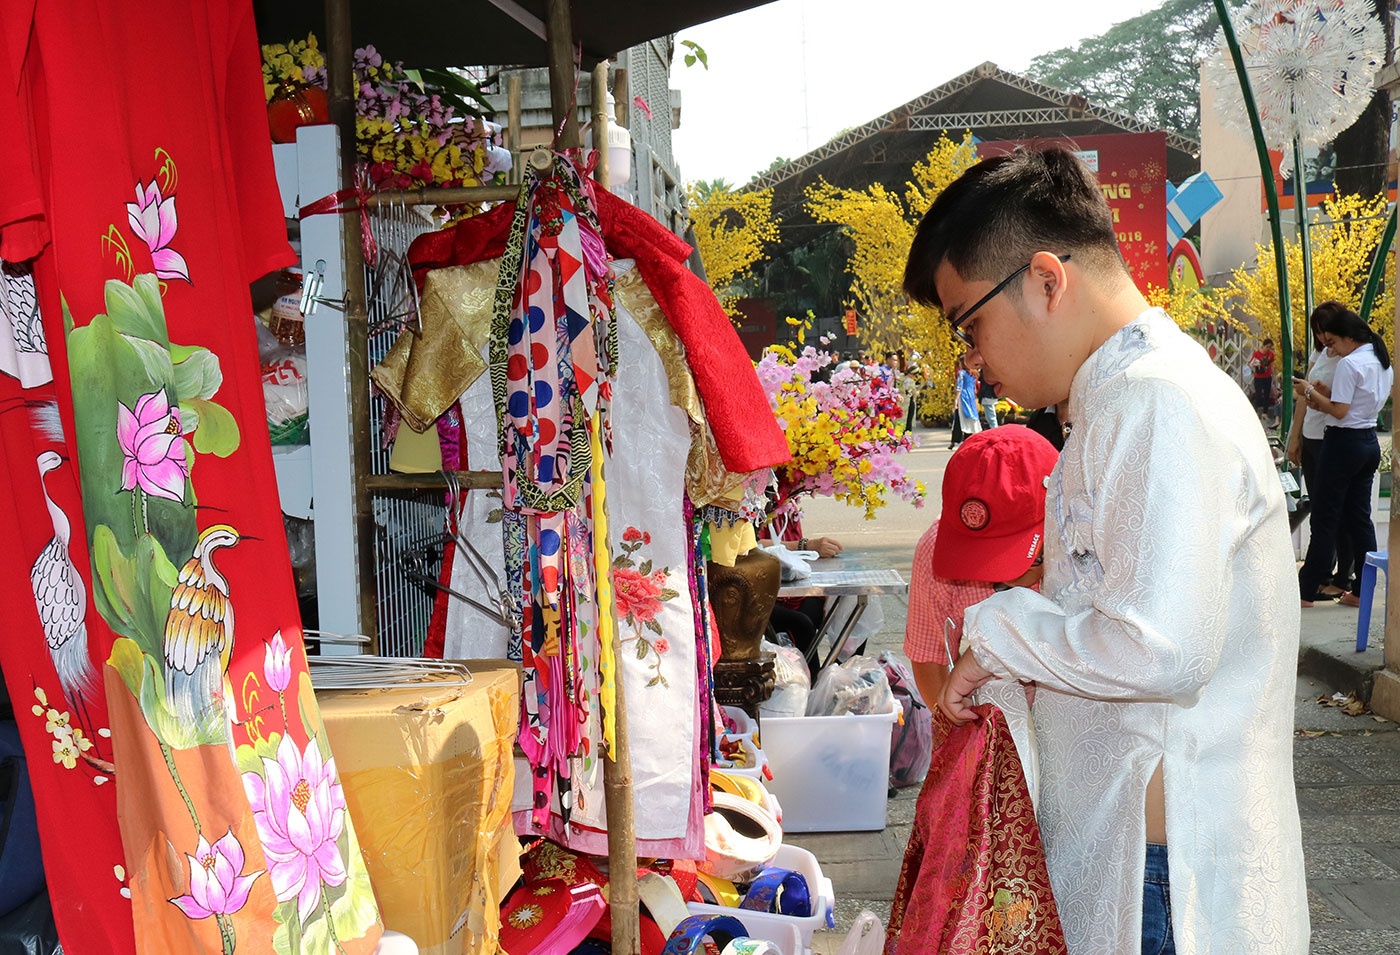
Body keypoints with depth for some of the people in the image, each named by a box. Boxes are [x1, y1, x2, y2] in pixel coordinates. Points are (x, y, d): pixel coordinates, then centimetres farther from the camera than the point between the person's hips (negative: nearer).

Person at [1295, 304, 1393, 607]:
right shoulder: (1384, 363, 12)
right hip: (1370, 442, 9)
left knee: (1325, 518, -3)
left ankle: (1306, 590, 3)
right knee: (1359, 517, 12)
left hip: (1344, 443, -9)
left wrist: (1311, 392, -7)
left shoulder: (1349, 364, -16)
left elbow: (1339, 411, -19)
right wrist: (1326, 393, 7)